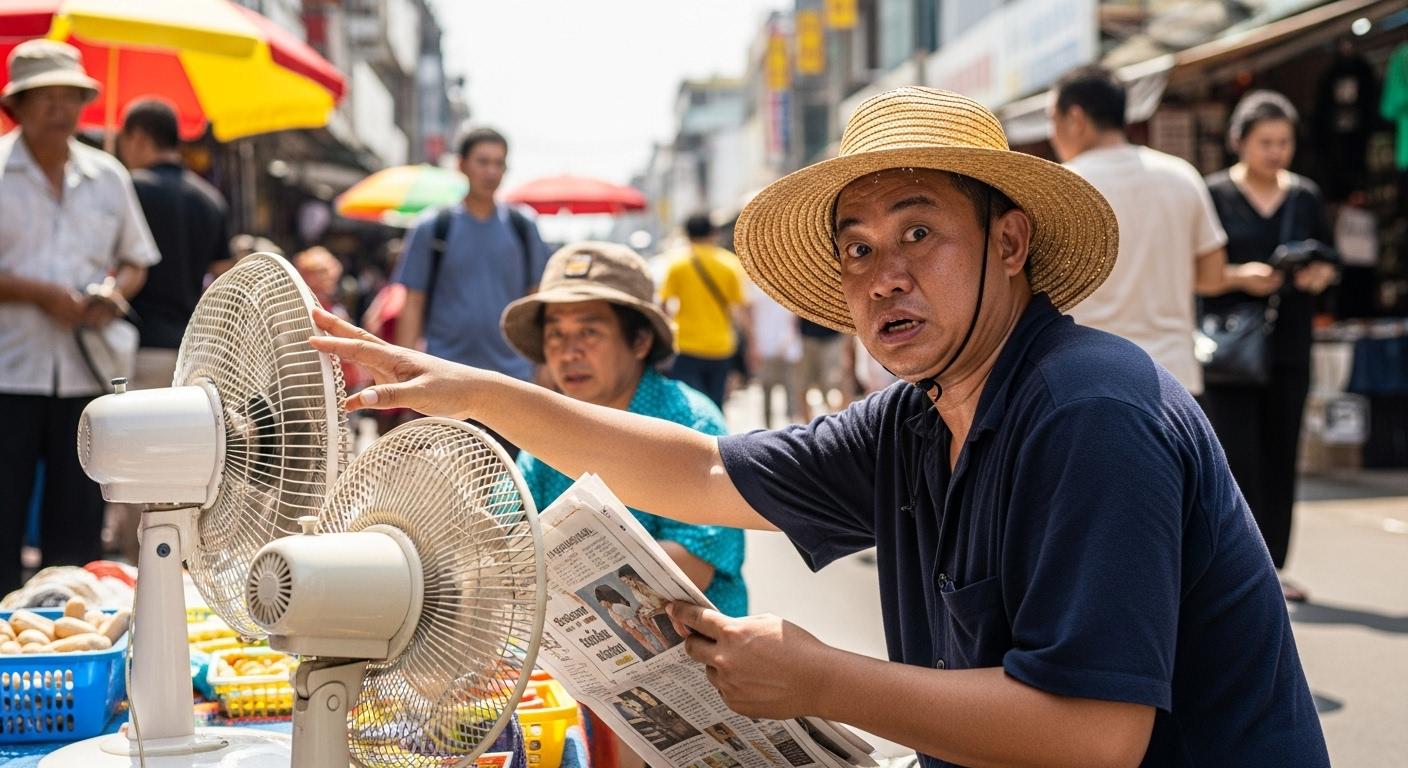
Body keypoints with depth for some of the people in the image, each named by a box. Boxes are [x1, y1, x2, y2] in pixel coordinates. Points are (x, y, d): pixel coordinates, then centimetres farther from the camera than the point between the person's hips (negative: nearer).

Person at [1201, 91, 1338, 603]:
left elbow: (1330, 258, 16)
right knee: (1238, 458, -8)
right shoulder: (1214, 195, -2)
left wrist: (1320, 274, -6)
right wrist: (1238, 277, -19)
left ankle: (1272, 565, 14)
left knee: (1281, 458, 6)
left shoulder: (1305, 196, 11)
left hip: (1290, 347, 4)